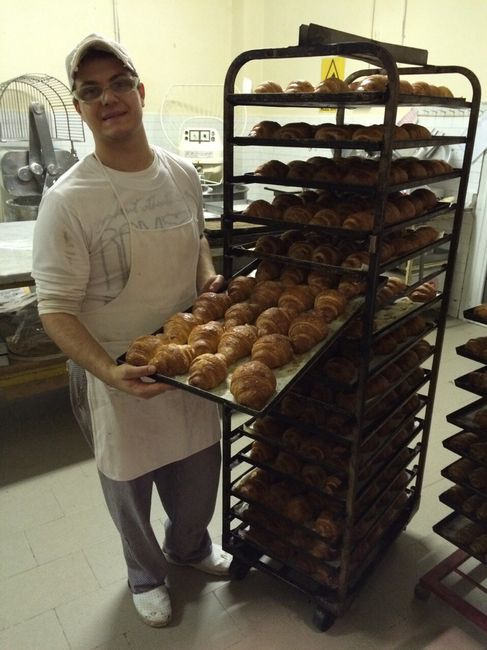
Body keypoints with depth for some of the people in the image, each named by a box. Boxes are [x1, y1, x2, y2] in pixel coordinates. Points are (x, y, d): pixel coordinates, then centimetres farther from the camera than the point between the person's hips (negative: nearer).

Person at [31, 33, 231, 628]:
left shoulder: (181, 174, -3)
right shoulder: (67, 200, -19)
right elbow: (56, 310, -17)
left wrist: (209, 279, -6)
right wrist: (109, 373, -30)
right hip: (114, 371, -4)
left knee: (199, 471, 23)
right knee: (129, 484, 18)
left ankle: (190, 545, 56)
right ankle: (146, 572, 50)